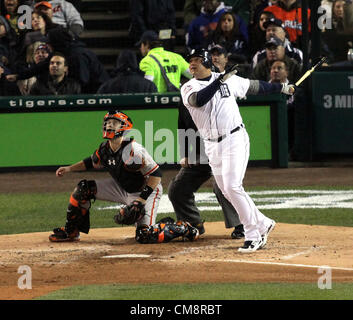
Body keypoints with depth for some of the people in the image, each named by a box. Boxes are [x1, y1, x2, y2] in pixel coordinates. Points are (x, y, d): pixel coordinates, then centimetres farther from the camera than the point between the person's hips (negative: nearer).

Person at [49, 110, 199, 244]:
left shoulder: (133, 151, -29)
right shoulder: (104, 149, -6)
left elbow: (156, 175, -27)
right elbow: (92, 162, 18)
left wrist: (141, 199, -30)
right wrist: (69, 169, 8)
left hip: (145, 190, -8)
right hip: (122, 188, 8)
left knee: (144, 236, -22)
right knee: (84, 188, -1)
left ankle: (181, 228, 2)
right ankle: (71, 231, 12)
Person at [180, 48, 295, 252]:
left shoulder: (229, 80, 3)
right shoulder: (189, 88, 2)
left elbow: (253, 86, 17)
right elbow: (199, 100, -21)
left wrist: (282, 88, 24)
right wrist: (220, 81, -28)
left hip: (235, 140, -4)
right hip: (212, 147, 4)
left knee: (233, 187, -16)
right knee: (227, 192, 5)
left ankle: (253, 236, -11)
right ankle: (263, 224, 21)